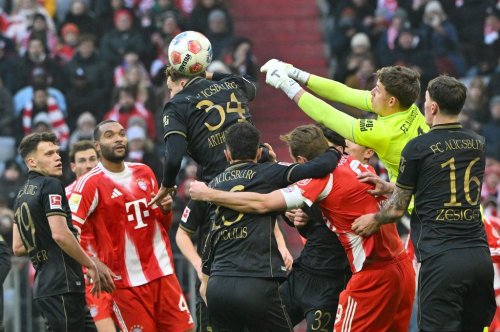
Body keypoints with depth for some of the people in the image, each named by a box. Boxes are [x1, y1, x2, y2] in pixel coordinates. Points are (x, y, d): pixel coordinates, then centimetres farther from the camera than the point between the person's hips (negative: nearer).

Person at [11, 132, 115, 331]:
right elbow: (60, 234, -20)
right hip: (63, 284, -9)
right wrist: (93, 265, -11)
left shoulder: (22, 195, 18)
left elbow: (17, 248, 21)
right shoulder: (51, 186, -9)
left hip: (42, 284, 9)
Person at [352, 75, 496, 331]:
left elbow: (398, 208, 4)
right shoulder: (477, 144, 12)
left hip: (441, 259, -5)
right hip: (480, 256, 5)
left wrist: (375, 220, 25)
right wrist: (388, 187, 32)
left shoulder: (418, 147, -5)